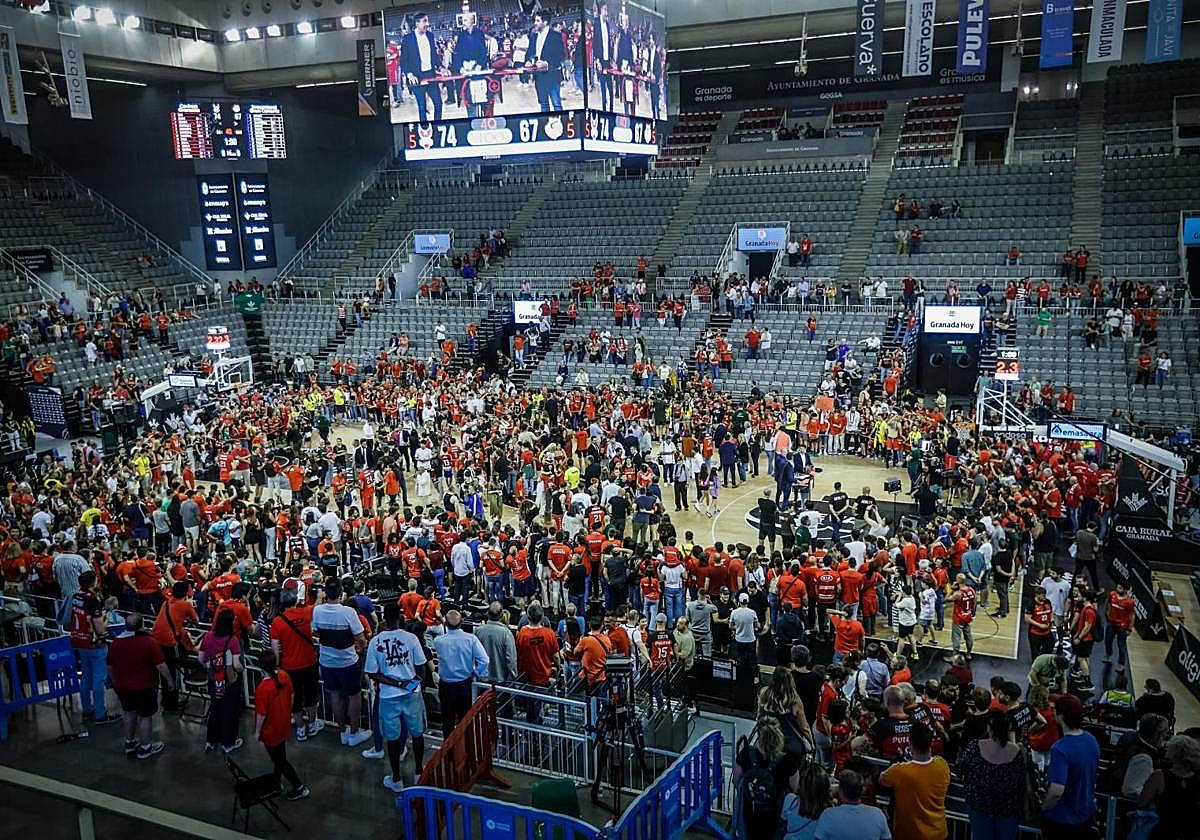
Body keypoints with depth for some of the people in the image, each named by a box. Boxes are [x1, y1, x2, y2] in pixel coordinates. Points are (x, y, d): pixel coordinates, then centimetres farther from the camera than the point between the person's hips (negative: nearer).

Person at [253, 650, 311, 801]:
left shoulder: (263, 689, -34)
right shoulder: (284, 676, -14)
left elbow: (261, 714, -23)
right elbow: (290, 695, 2)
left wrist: (257, 732, -6)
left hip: (271, 730, -7)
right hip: (284, 725, 7)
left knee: (280, 760, 12)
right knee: (278, 756, 26)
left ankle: (299, 788, 21)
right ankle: (275, 781, 46)